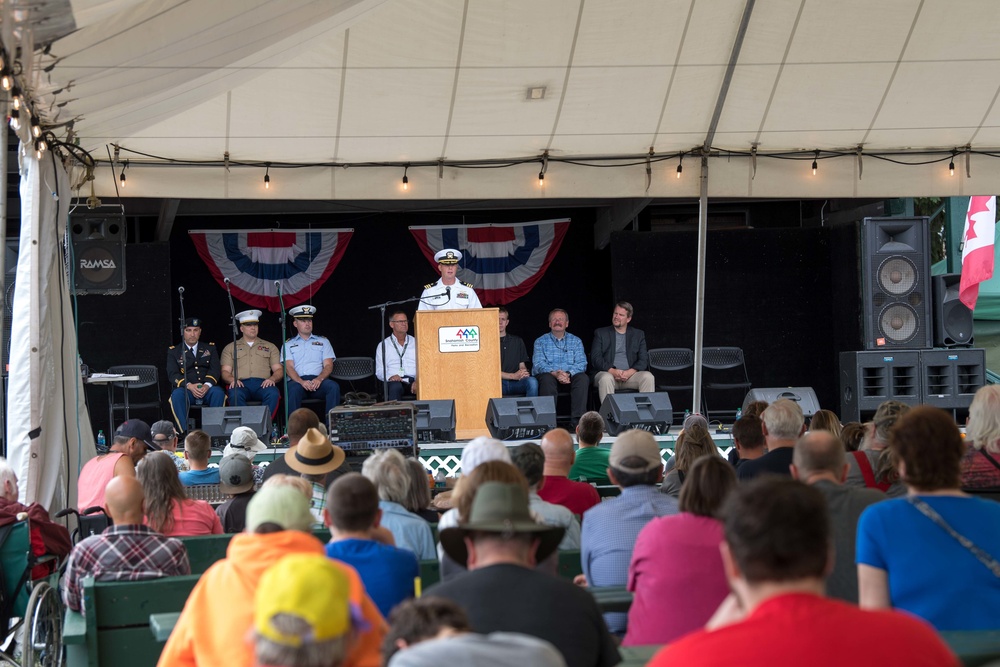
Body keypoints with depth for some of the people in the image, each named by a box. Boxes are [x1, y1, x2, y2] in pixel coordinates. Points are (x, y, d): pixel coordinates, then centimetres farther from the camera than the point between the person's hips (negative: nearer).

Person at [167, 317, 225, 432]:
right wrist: (189, 386, -19)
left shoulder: (210, 348, 19)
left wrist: (207, 385, -17)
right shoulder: (174, 351, 14)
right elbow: (173, 374, 1)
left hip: (207, 389, 1)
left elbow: (215, 370, 6)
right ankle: (185, 431, -35)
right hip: (186, 389, -1)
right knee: (177, 395, -35)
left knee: (218, 392, -33)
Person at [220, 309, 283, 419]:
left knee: (273, 394, -36)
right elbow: (225, 372, 14)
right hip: (241, 384, -1)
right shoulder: (230, 348, 24)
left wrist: (272, 379, -7)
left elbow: (279, 370, 17)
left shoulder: (270, 347, 26)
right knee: (235, 395, -38)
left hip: (263, 384, 1)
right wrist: (232, 380, -10)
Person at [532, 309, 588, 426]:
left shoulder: (576, 341, 17)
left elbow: (581, 363, 2)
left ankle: (578, 420, -34)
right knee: (547, 379, -36)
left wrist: (568, 374, -20)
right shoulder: (540, 341, 13)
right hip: (550, 375, -1)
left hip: (571, 376, 1)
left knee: (583, 378, -30)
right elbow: (538, 364, -3)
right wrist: (555, 373, -23)